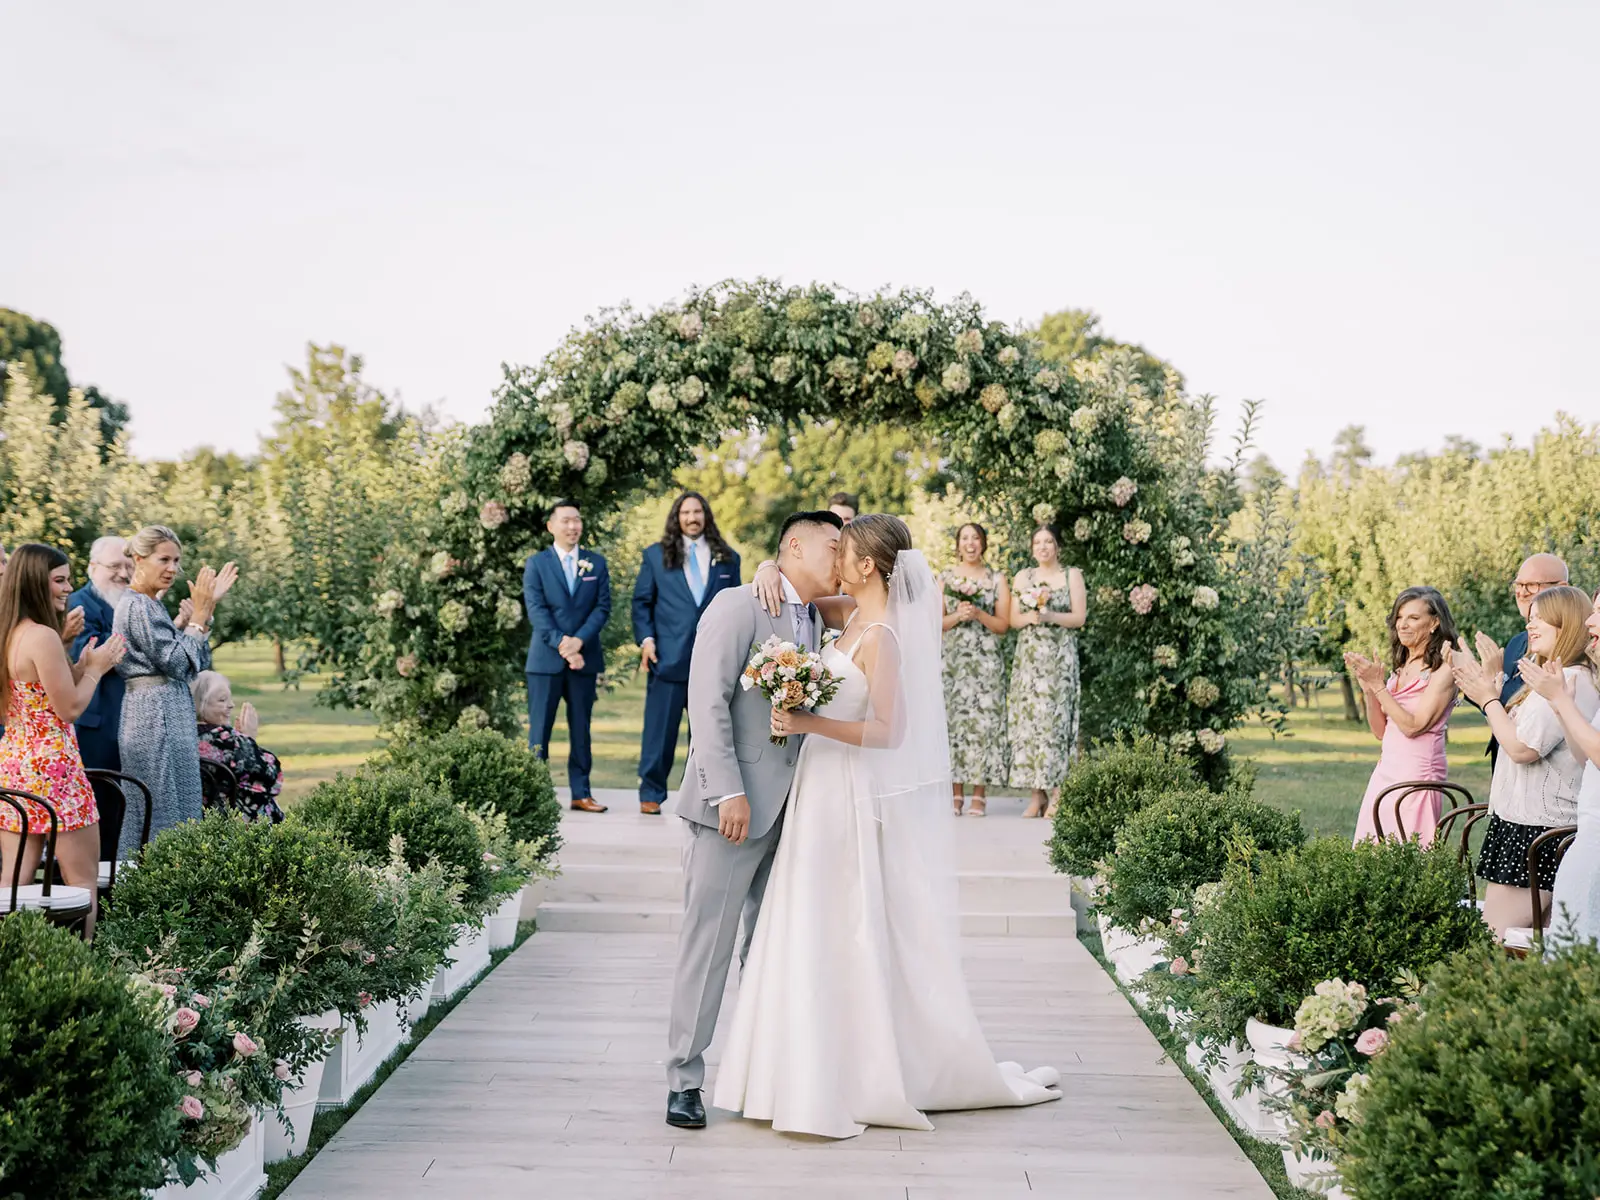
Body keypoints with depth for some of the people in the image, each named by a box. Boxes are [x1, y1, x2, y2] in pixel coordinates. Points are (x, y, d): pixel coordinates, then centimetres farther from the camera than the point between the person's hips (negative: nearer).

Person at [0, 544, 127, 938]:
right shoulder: (43, 637, -17)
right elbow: (69, 709, -13)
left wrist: (81, 666, 13)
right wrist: (95, 669, 0)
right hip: (51, 767, -9)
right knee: (83, 880, 0)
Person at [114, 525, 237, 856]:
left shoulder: (152, 604, 16)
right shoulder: (137, 606, -13)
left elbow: (199, 663, 14)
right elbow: (178, 663, -17)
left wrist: (208, 608, 8)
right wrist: (199, 613, -11)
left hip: (167, 714, 10)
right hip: (157, 715, -10)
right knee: (164, 811, -8)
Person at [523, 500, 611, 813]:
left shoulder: (596, 562, 10)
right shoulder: (536, 563, 3)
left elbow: (603, 606, 1)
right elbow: (536, 611, -6)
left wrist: (579, 640, -13)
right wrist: (561, 644, -17)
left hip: (584, 657, 2)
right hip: (546, 658, -2)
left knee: (581, 728, 7)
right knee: (540, 728, -1)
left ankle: (581, 793, 11)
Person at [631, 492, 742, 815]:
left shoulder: (727, 558, 12)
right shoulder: (656, 555, 8)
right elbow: (641, 602, 7)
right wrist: (646, 639, -6)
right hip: (667, 655, -1)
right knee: (660, 728, 0)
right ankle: (651, 794, 10)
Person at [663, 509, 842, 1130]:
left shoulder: (818, 623, 15)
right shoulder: (738, 606, -8)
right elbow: (708, 701, -14)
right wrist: (728, 791, -20)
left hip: (789, 809, 7)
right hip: (733, 805, -7)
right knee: (707, 944, -2)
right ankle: (684, 1080, 7)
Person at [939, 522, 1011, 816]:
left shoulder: (997, 578, 8)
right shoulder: (946, 577, 11)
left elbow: (1003, 625, 4)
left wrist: (978, 614, -11)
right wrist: (958, 616, -9)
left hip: (986, 659, -1)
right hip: (953, 658, 1)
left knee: (983, 720, -6)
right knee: (953, 719, -4)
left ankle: (979, 794, -2)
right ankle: (955, 794, 1)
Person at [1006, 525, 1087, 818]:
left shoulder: (1072, 575, 7)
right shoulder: (1023, 577, 14)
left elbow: (1079, 618, 0)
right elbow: (1013, 619, 10)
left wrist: (1051, 616, -15)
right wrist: (1029, 617, -10)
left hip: (1059, 657, -3)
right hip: (1029, 656, 3)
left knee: (1055, 718, -9)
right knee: (1028, 719, -4)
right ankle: (1037, 794, 0)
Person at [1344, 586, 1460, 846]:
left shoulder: (1443, 669, -8)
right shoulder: (1401, 667, 13)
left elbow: (1413, 726, -16)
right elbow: (1381, 731, 11)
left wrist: (1378, 685, -15)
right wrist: (1367, 686, -2)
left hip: (1418, 773, -7)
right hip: (1385, 771, 7)